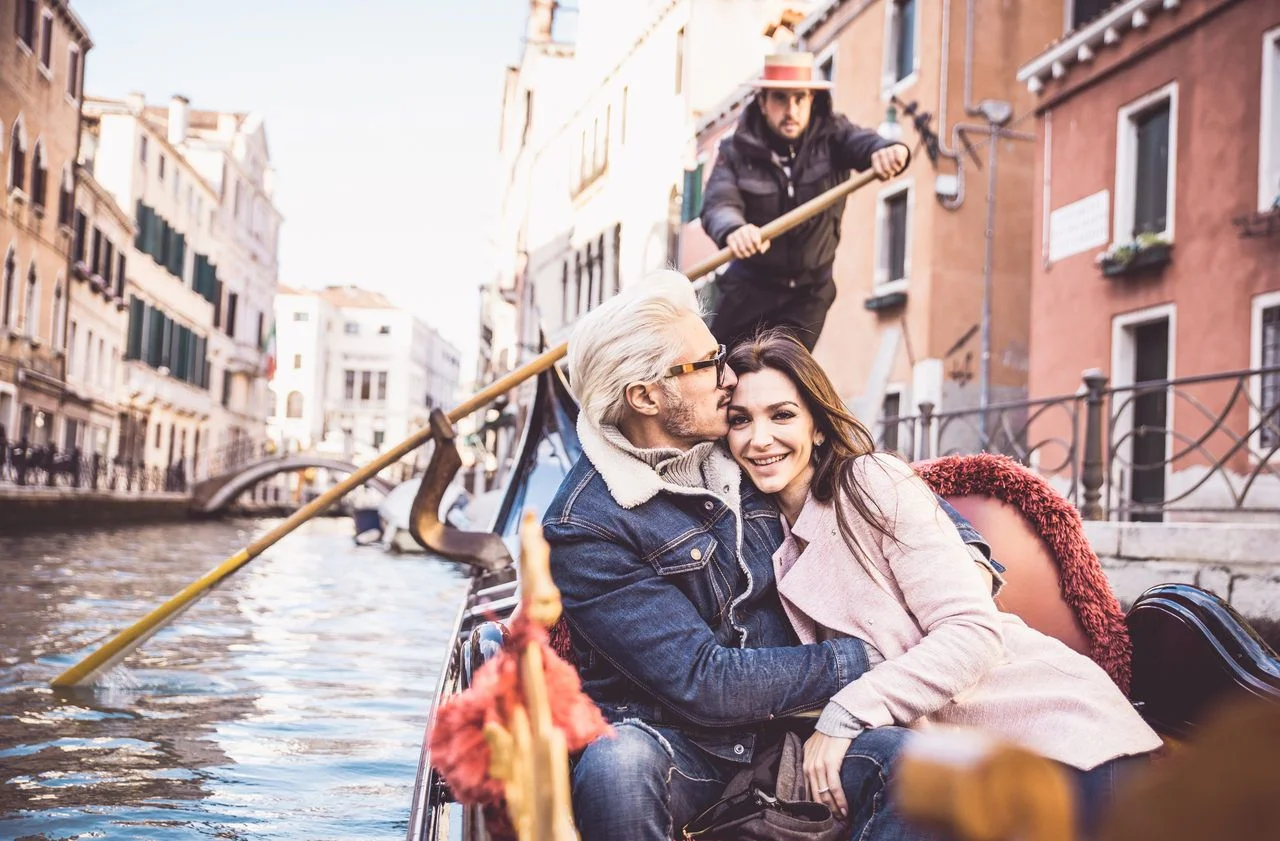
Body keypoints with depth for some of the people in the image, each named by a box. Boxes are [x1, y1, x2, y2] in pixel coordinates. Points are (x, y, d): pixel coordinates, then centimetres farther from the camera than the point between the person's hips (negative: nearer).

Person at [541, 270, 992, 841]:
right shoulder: (585, 526, -15)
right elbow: (701, 683, -19)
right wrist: (855, 660, -14)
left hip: (780, 726, 4)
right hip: (675, 743, -4)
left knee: (900, 756, -26)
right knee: (617, 767, -37)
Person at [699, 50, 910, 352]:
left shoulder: (831, 136, -8)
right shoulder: (736, 150, -11)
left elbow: (863, 143, -28)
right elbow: (718, 203, -26)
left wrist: (888, 149, -55)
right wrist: (732, 230, -51)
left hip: (810, 291, 0)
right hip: (749, 287, 0)